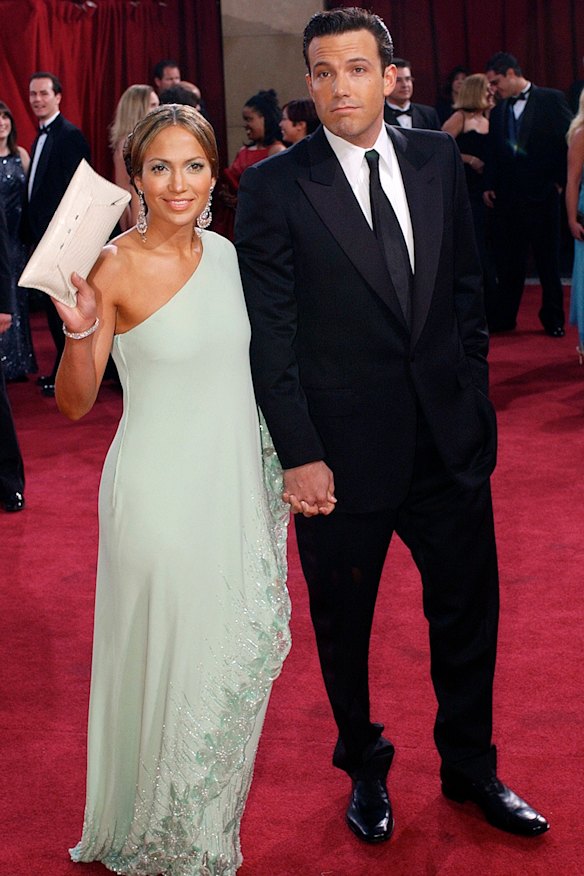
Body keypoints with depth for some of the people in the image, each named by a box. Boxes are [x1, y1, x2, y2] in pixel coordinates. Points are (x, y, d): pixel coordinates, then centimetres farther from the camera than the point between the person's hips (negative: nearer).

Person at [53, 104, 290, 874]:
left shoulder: (224, 253, 3)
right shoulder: (117, 268, -14)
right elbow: (75, 404, -14)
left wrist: (276, 473, 13)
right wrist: (80, 329, -31)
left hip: (235, 486, 6)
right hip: (163, 497, -6)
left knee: (238, 654, 17)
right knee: (172, 659, 7)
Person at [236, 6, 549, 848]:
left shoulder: (438, 159, 3)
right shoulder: (275, 187, -9)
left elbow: (467, 284, 11)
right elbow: (271, 335, -10)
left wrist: (472, 391, 8)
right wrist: (299, 454, -14)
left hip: (451, 437, 4)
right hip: (342, 452, -3)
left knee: (469, 611, 15)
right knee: (344, 625, 14)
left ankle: (470, 766, 37)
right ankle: (364, 769, 37)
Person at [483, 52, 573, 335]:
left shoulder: (551, 99, -4)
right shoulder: (498, 109, 11)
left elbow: (569, 140, -4)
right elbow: (493, 150, 14)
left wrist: (560, 179, -7)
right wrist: (488, 185, 6)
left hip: (542, 193, -4)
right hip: (507, 195, 4)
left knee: (548, 259, 4)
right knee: (507, 261, 8)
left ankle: (553, 319, 14)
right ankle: (505, 317, 17)